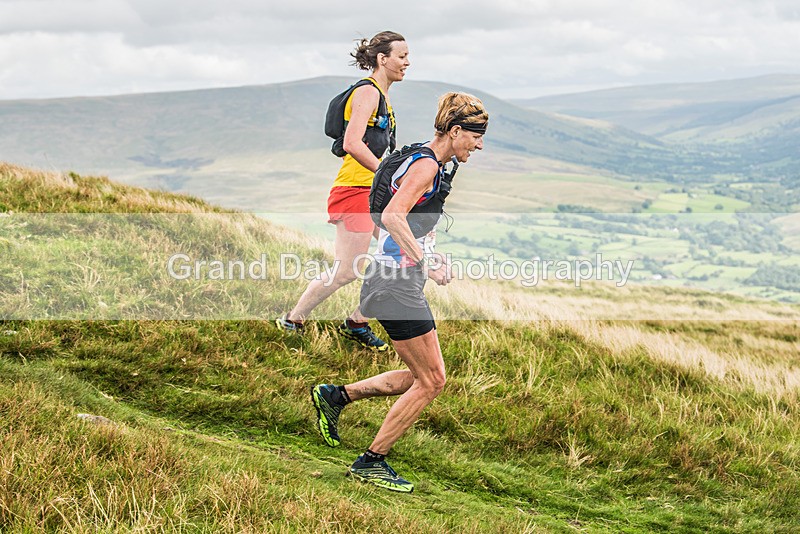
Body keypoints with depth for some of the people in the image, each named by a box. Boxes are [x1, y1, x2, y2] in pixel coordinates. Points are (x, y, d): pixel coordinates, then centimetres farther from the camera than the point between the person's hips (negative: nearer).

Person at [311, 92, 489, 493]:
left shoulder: (429, 163, 16)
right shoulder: (426, 165, -15)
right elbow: (392, 216, -27)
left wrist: (428, 256, 22)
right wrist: (425, 262, -29)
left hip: (395, 282, 10)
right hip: (396, 284, -10)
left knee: (422, 377, 15)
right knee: (431, 380, -6)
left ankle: (334, 396, 21)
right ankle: (371, 463, 2)